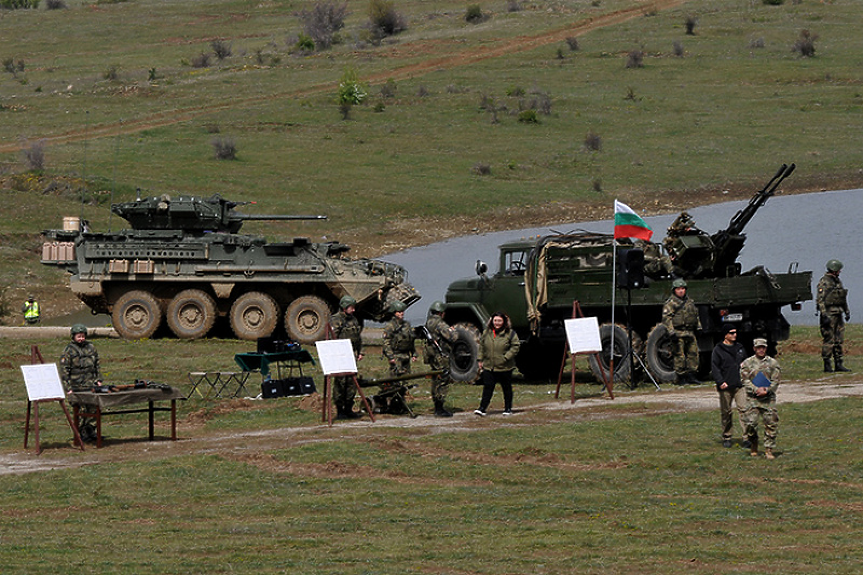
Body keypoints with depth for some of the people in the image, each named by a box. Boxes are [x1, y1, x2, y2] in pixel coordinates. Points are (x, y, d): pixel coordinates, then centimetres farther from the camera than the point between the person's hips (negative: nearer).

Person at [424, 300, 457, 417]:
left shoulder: (428, 323, 11)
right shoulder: (440, 324, -17)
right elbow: (453, 337, -21)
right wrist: (452, 330, 1)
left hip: (432, 357, 9)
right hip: (441, 357, -9)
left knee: (436, 382, 16)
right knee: (442, 382, -5)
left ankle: (437, 408, 22)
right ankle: (439, 410, -5)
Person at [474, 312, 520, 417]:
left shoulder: (510, 333, -6)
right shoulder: (486, 332, 6)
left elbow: (515, 346, -6)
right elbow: (481, 346, 14)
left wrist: (506, 357, -15)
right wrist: (480, 360, 8)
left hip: (505, 367, -2)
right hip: (489, 366, 2)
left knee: (507, 388, 10)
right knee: (487, 388, -2)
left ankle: (508, 409, 21)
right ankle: (482, 408, -2)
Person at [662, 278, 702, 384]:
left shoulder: (689, 301, 17)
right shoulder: (670, 303, -4)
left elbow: (696, 315, 27)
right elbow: (666, 318, -12)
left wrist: (698, 328, 21)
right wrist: (671, 332, -20)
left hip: (690, 333, 7)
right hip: (678, 334, -7)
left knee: (693, 353, 4)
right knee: (680, 356, -6)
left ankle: (691, 376, 11)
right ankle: (680, 377, 0)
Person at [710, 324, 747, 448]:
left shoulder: (740, 348, 15)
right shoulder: (718, 350, 0)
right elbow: (715, 367, -5)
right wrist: (720, 382, -16)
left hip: (740, 386, 3)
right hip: (725, 387, -3)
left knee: (743, 409, -10)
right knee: (726, 413, 6)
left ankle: (747, 437, -12)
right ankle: (726, 438, 18)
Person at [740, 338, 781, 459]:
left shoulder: (773, 363, 7)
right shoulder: (747, 363, 6)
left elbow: (775, 381, 4)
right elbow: (745, 380, 0)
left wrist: (766, 390, -12)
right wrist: (756, 390, -14)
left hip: (769, 398, 1)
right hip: (752, 399, -1)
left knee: (771, 424, -3)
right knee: (750, 422, -8)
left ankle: (769, 449, 5)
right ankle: (753, 446, 14)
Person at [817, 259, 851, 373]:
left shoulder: (838, 281, 16)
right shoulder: (824, 282, -10)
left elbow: (843, 298, 24)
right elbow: (820, 299, -16)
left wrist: (847, 311, 19)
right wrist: (824, 315, -21)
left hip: (838, 314, 8)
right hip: (829, 314, -8)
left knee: (839, 340, 8)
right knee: (828, 341, -6)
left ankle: (839, 364, 13)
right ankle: (827, 365, -3)